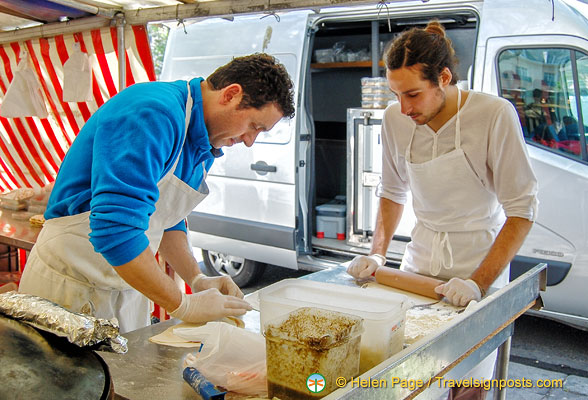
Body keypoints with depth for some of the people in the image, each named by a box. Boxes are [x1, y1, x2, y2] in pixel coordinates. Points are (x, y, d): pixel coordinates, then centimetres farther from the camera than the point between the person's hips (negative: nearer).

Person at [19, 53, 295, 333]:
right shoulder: (152, 115, -25)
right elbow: (115, 228, -33)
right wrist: (182, 305, -25)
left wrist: (196, 279, 1)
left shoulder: (202, 146, 6)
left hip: (128, 287, 8)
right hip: (72, 287, -8)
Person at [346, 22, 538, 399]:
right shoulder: (396, 119, -6)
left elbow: (522, 210, -17)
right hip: (421, 257, 4)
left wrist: (479, 282, -23)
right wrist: (377, 254, -2)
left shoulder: (495, 115, -20)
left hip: (480, 260, -3)